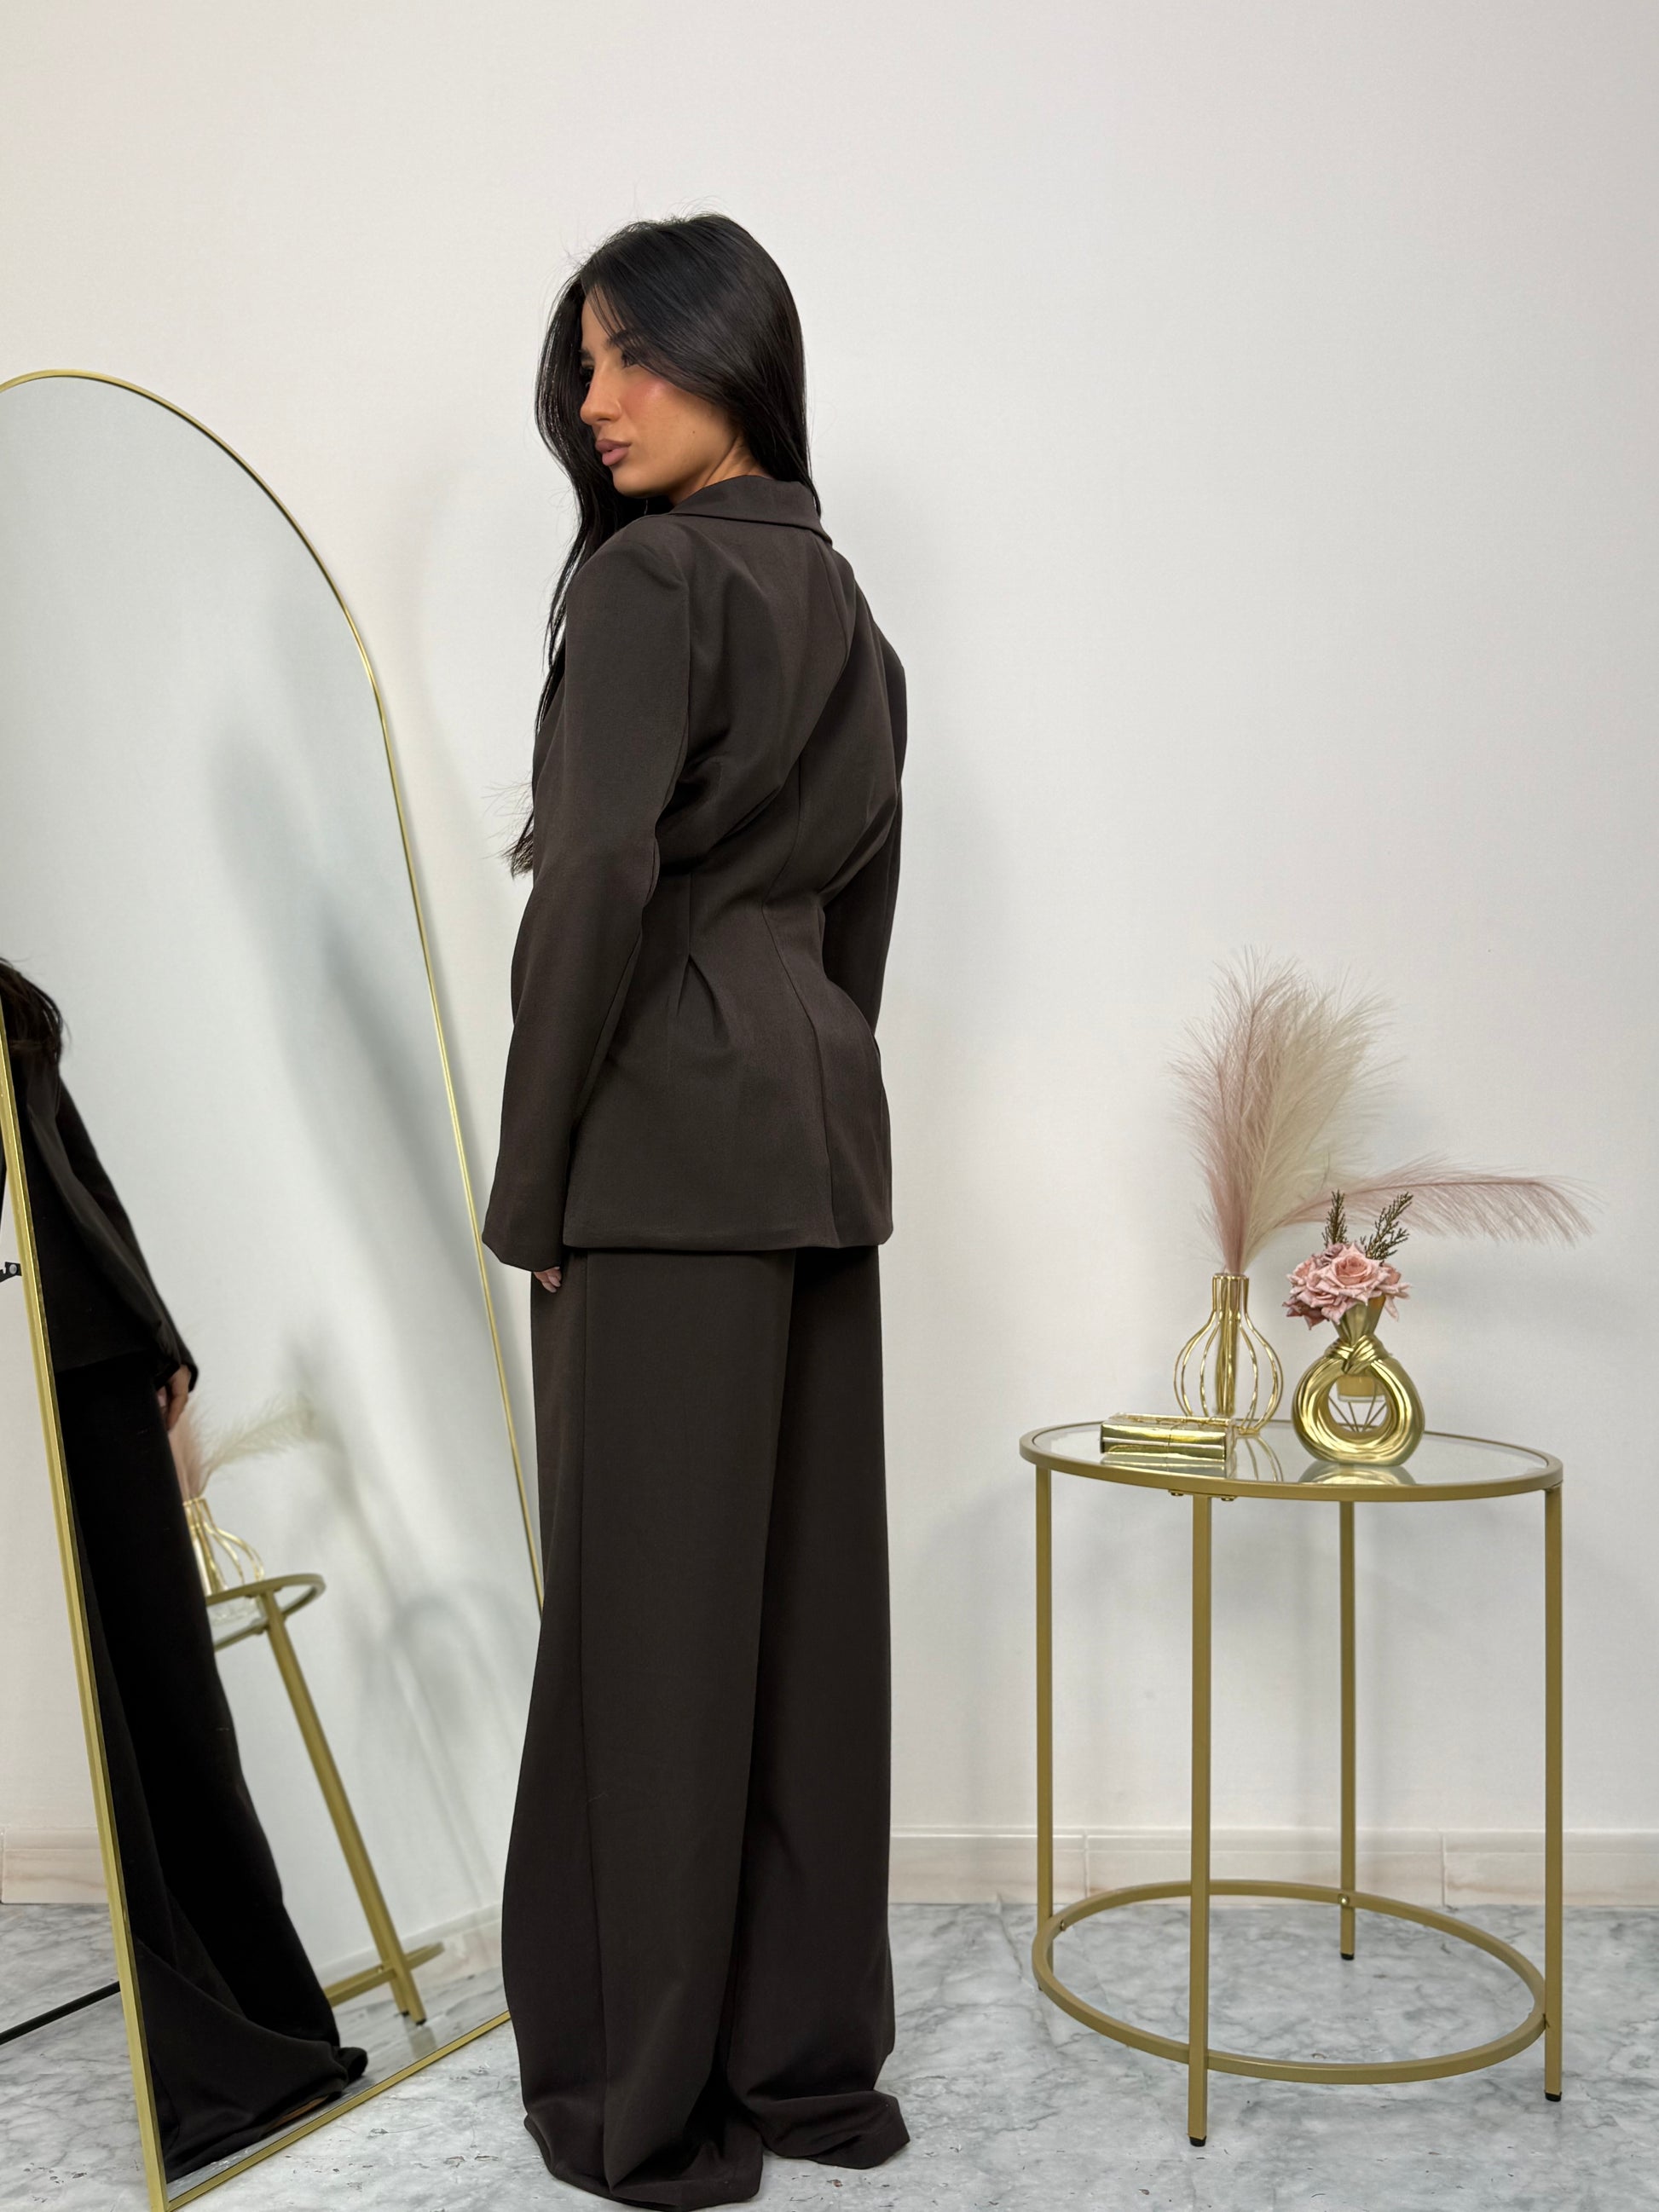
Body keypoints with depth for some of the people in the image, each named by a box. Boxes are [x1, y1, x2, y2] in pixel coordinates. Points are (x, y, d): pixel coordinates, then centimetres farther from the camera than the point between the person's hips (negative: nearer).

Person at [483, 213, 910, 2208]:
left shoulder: (644, 580, -9)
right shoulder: (845, 608, 17)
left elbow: (597, 876, -17)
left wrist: (531, 1177, -11)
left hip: (668, 1133, -8)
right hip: (820, 1122, 8)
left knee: (653, 1598, -1)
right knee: (808, 1592, 11)